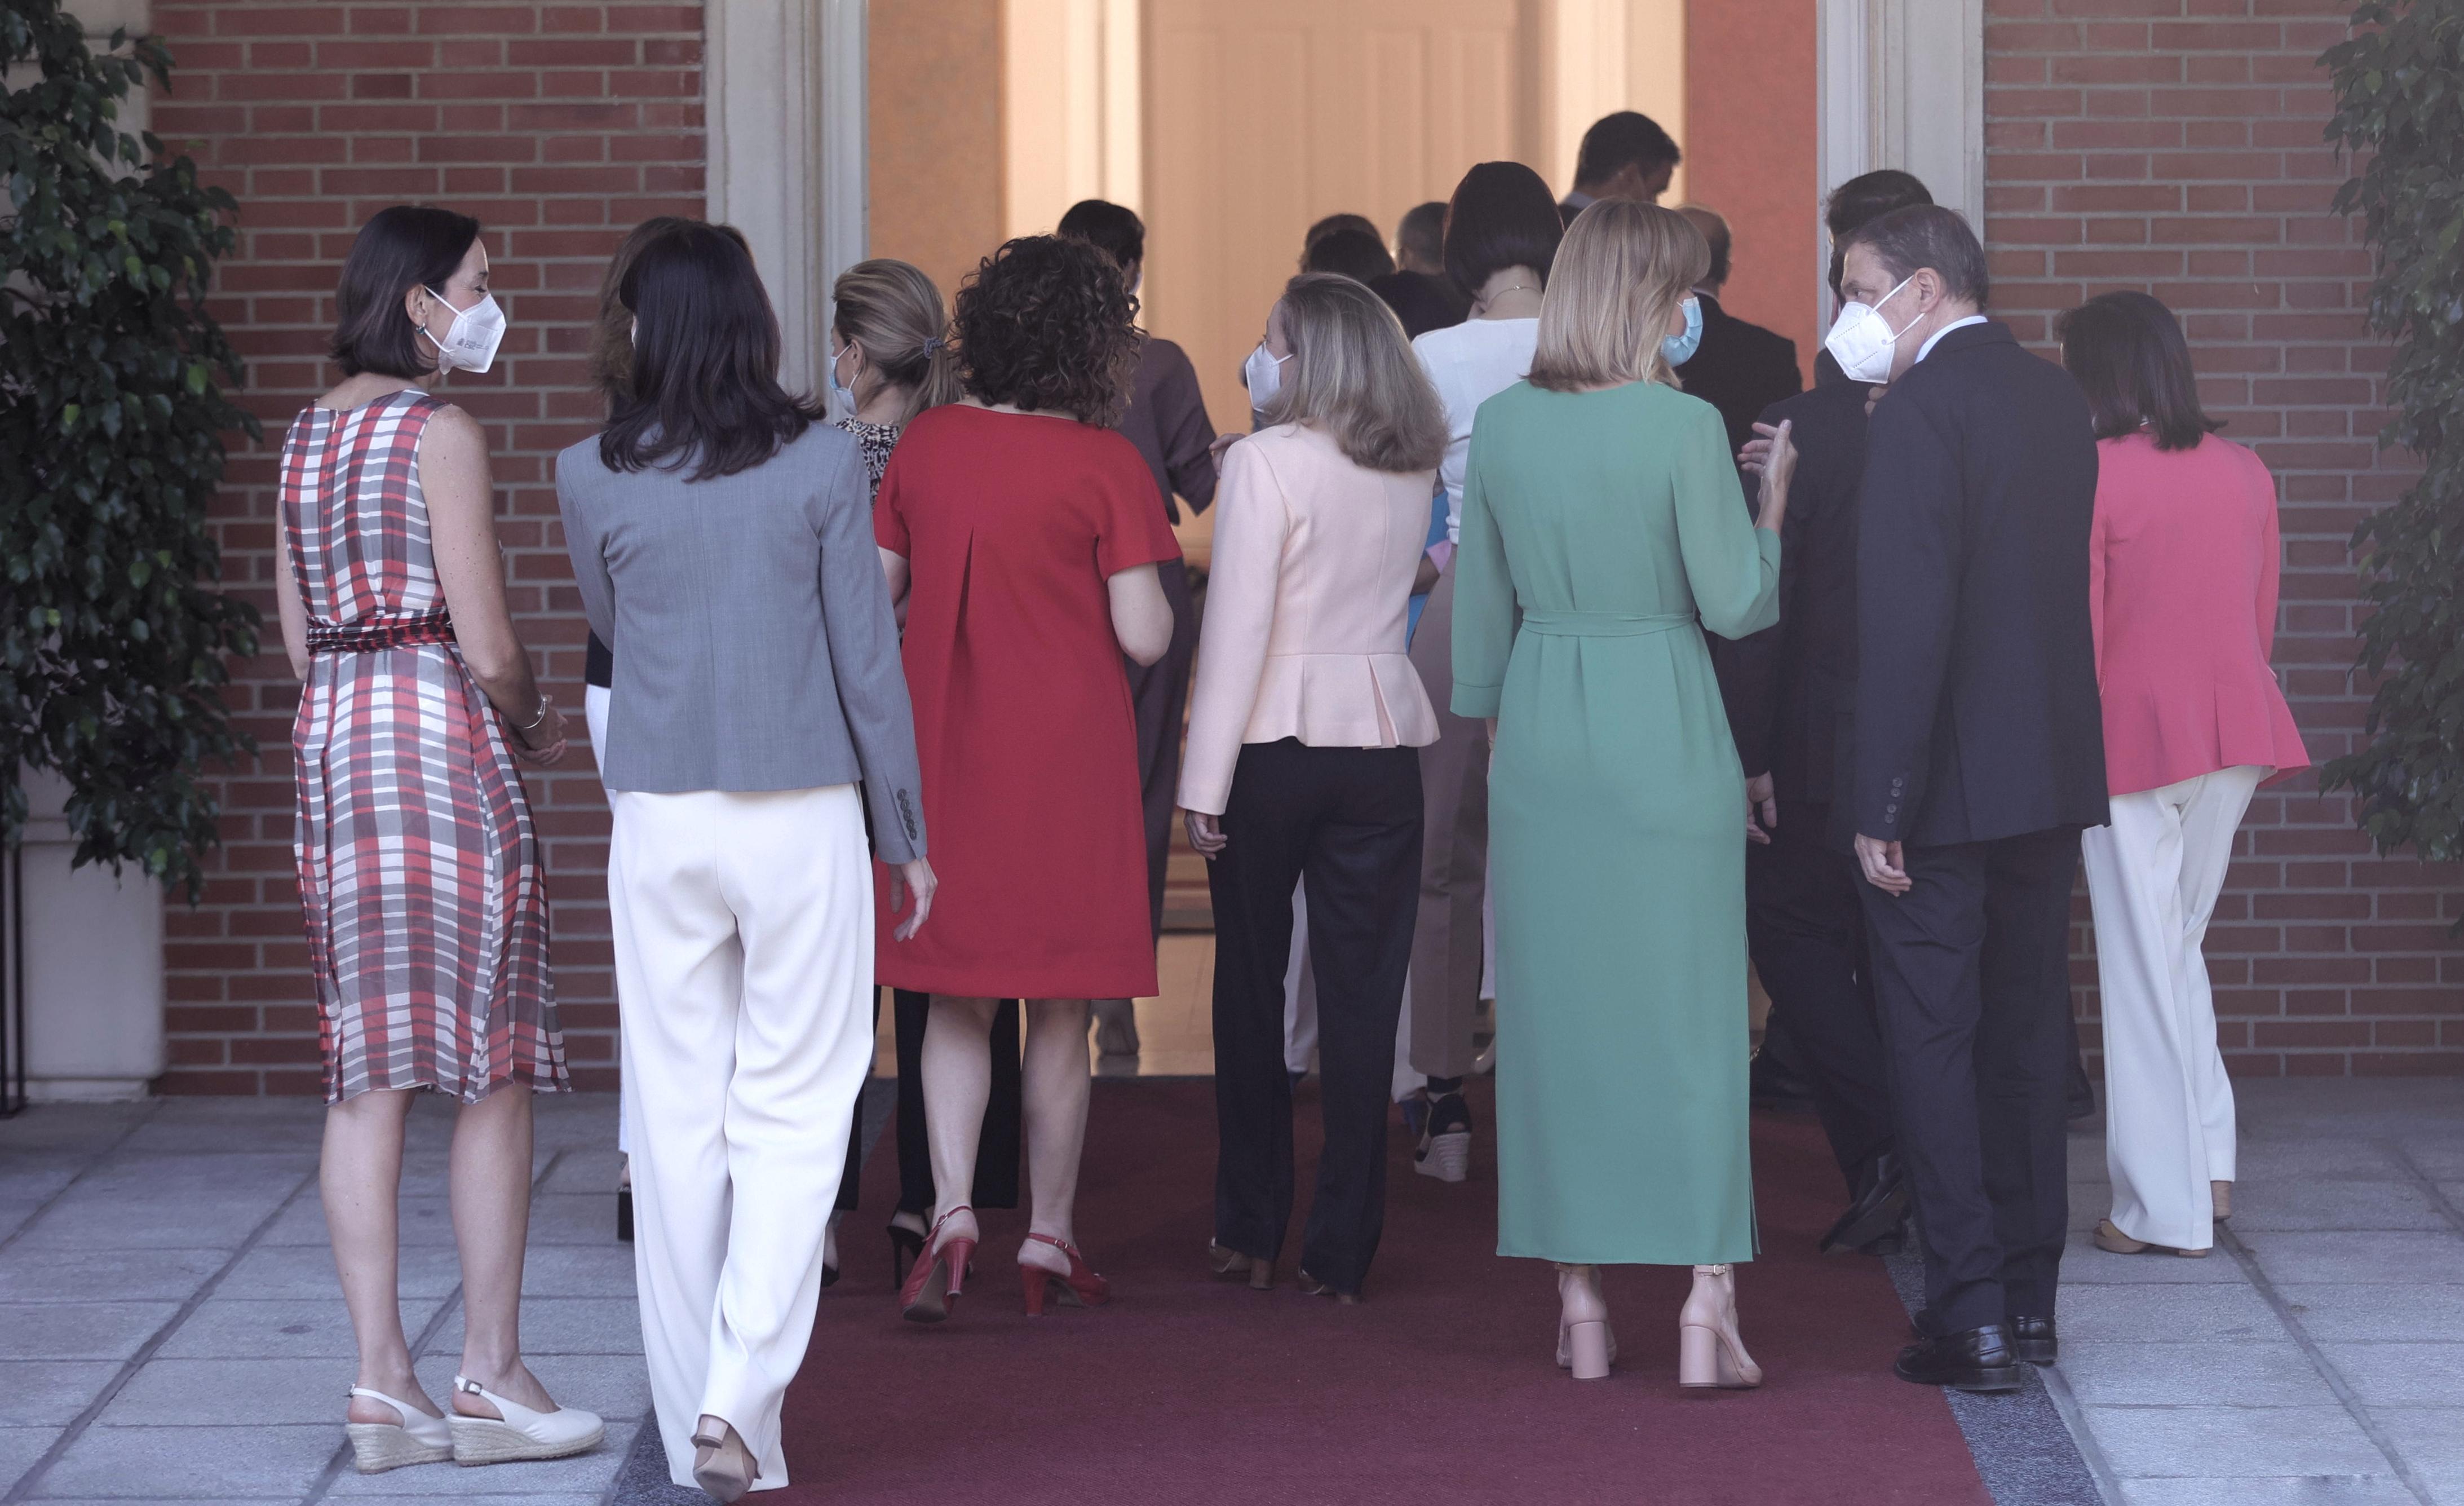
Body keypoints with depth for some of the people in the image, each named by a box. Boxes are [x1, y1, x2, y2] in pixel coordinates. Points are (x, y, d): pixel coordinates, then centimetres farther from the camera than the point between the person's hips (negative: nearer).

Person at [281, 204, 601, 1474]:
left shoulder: (308, 436, 14)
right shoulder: (441, 435, -10)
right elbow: (486, 641, -14)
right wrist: (531, 720, 6)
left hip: (330, 737, 8)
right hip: (444, 732, -8)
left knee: (368, 1068, 5)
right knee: (493, 1063, -1)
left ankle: (382, 1380, 2)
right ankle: (493, 1375, 1)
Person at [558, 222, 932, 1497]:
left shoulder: (593, 479, -1)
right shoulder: (821, 465, -5)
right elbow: (868, 658, -2)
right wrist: (906, 830, 7)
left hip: (658, 820, 2)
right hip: (802, 815, -2)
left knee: (678, 1118, 8)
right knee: (791, 1112, 4)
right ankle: (741, 1395, -11)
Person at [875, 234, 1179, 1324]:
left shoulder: (926, 444, 0)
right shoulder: (1104, 464, -12)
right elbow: (1145, 636, -13)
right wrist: (1148, 571, 6)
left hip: (944, 752, 3)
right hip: (1067, 761, -3)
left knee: (957, 999, 12)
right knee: (1060, 1009, 9)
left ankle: (951, 1210, -6)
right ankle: (1050, 1237, 15)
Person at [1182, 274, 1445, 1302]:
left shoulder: (1266, 463, -11)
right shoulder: (1414, 473, 5)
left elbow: (1237, 625, -14)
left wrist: (1204, 783, -11)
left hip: (1274, 743, -4)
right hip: (1385, 743, 4)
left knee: (1251, 986, 11)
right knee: (1361, 995, 4)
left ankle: (1251, 1232, 17)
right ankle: (1340, 1249, 4)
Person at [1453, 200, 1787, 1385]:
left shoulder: (1501, 425, 2)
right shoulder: (1684, 428, -12)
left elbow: (1481, 604, 9)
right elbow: (1734, 605, -10)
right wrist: (1773, 501, 4)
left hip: (1540, 732, 4)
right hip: (1664, 732, -4)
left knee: (1556, 1007, 9)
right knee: (1689, 1009, 1)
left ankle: (1579, 1307, 11)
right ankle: (1706, 1309, -2)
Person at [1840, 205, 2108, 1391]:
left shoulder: (1922, 410, -15)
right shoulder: (2058, 398, 10)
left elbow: (1908, 616, -21)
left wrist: (1881, 804, -18)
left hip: (1948, 782, -8)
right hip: (2053, 769, 8)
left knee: (1931, 1039, -2)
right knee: (2026, 1032, 15)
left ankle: (1971, 1320, -4)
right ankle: (2028, 1294, 20)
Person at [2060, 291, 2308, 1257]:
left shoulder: (2092, 476, -11)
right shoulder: (2245, 473, 7)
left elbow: (2074, 628, -9)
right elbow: (2262, 620, 14)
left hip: (2134, 737, -6)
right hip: (2233, 735, 6)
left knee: (2141, 966, 1)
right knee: (2178, 947, 19)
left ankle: (2166, 1209, 3)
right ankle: (2209, 1165, 14)